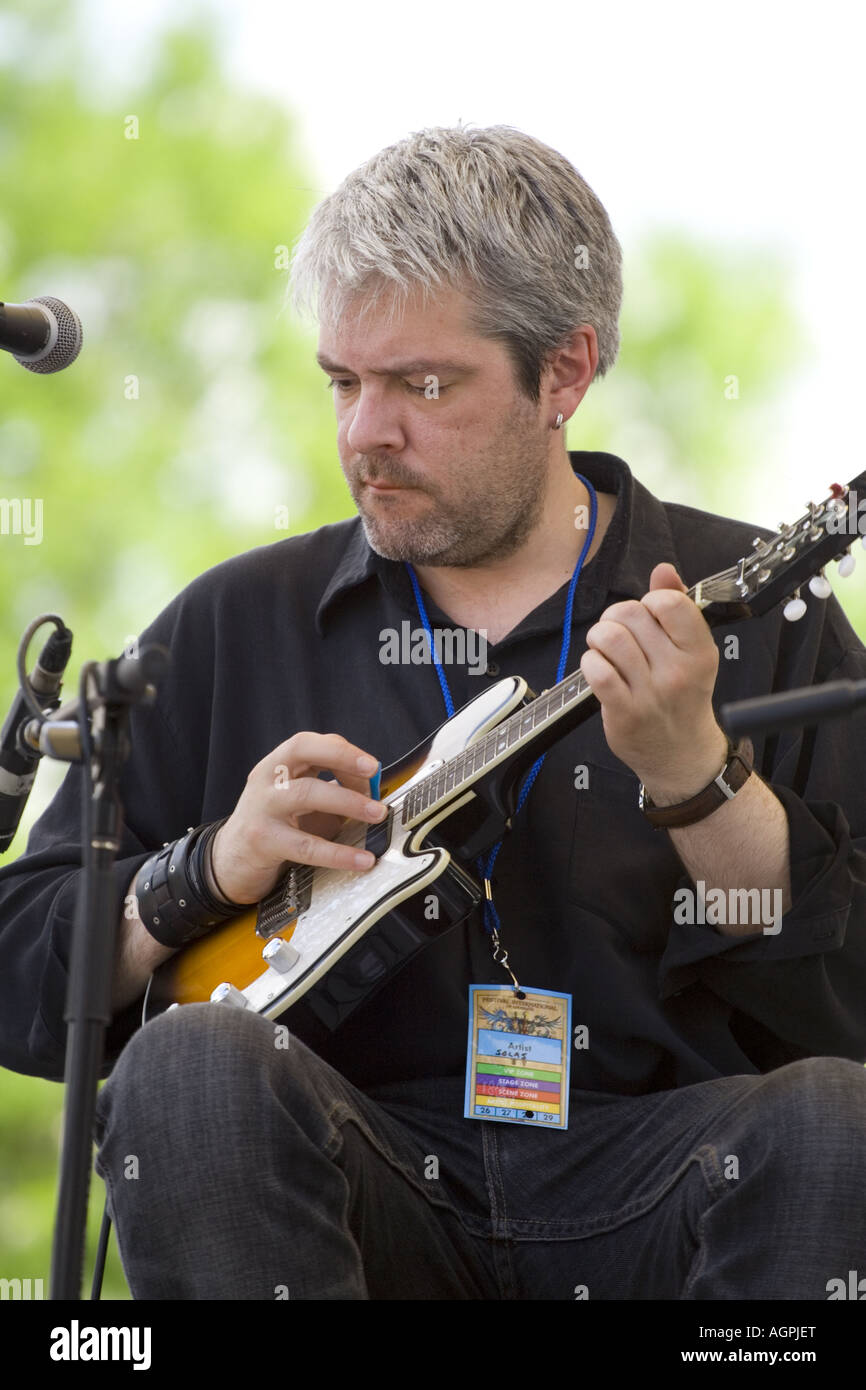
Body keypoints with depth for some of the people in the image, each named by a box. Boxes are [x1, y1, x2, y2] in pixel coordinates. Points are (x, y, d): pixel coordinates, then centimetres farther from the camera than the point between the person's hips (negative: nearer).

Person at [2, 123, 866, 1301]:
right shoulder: (237, 627, 12)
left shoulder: (758, 614, 6)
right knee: (191, 1069, -30)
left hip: (649, 1198, -1)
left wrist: (693, 774, -16)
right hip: (382, 1192, 1)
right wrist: (205, 876, -6)